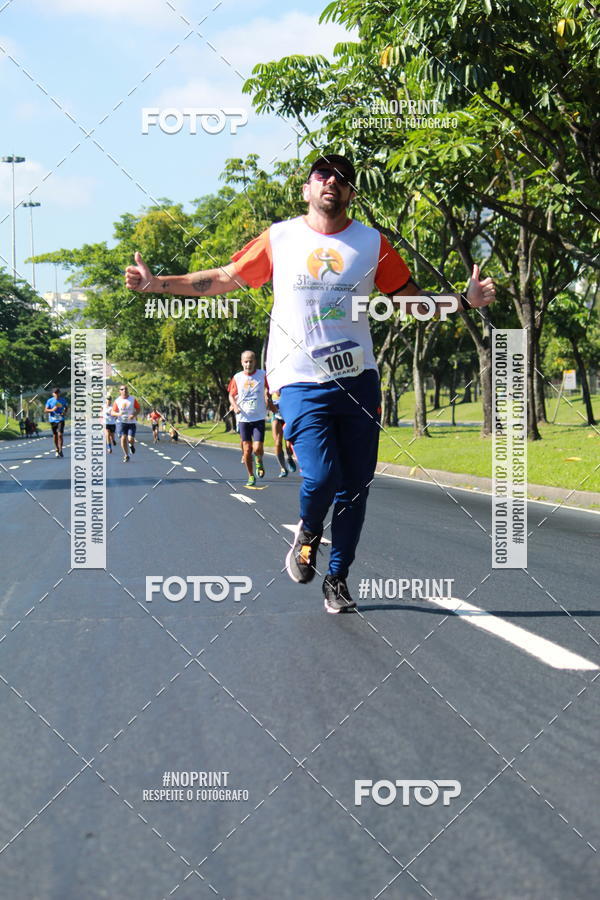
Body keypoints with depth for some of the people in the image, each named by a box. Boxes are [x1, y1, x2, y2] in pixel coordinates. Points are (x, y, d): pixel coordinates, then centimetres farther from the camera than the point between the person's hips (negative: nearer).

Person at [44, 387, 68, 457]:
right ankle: (57, 450, 23)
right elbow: (46, 410, 0)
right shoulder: (49, 401, -1)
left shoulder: (63, 400, 2)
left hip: (60, 420, -1)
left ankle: (60, 450, -7)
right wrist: (52, 410, -20)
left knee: (60, 434, -14)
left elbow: (66, 406, 19)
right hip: (53, 420, 1)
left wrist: (64, 412, 0)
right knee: (55, 435, 8)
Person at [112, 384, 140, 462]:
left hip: (131, 422, -1)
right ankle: (126, 455, 7)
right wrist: (118, 414, -19)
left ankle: (132, 445, 28)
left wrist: (134, 415, -15)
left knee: (130, 439, -12)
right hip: (121, 422, 1)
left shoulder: (133, 399, 1)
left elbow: (138, 409, 4)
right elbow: (113, 412, 4)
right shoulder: (117, 401, 2)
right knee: (123, 438, -9)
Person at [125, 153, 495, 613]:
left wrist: (464, 300, -3)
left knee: (355, 487, 2)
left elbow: (411, 298, 13)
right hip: (301, 381, -2)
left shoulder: (372, 243, 6)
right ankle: (308, 536, 16)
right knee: (321, 478, -18)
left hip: (358, 379, 2)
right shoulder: (279, 238, 4)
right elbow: (222, 279, 13)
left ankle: (337, 577, 20)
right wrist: (158, 283, 6)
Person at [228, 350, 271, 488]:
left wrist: (267, 397, -7)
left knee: (258, 448, -10)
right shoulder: (237, 377, 1)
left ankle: (259, 461, 24)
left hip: (259, 418, -1)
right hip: (243, 418, 1)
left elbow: (267, 391, 13)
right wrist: (235, 406, -8)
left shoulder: (262, 374, -2)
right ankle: (251, 477, 16)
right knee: (247, 450, 3)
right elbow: (231, 395, 10)